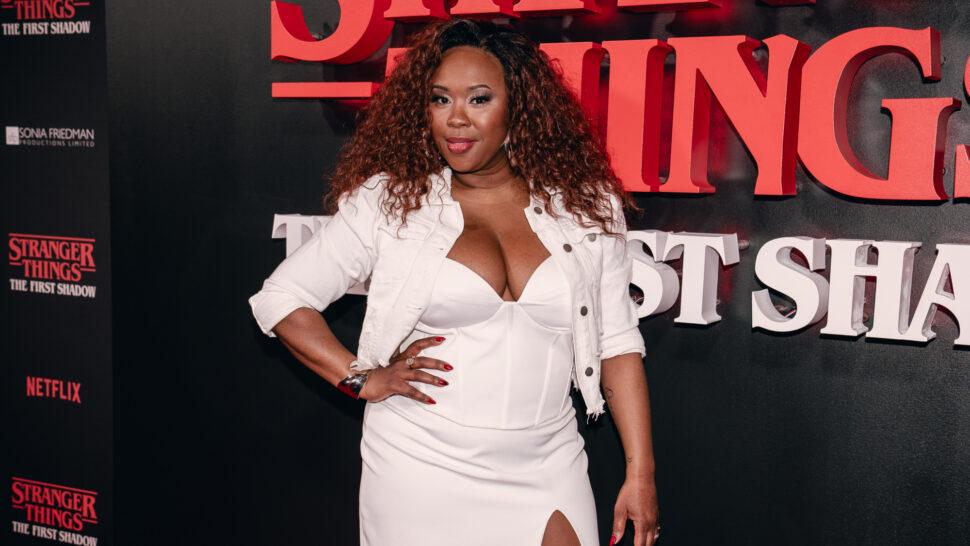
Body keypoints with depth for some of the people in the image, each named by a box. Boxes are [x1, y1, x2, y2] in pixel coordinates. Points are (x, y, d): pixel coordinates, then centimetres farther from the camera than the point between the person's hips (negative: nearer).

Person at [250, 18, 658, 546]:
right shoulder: (387, 200, -3)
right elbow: (279, 298, 3)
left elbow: (617, 342, 4)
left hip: (545, 476, 2)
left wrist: (641, 473, 1)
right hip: (421, 473, -1)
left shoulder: (587, 208, 2)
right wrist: (362, 378, -7)